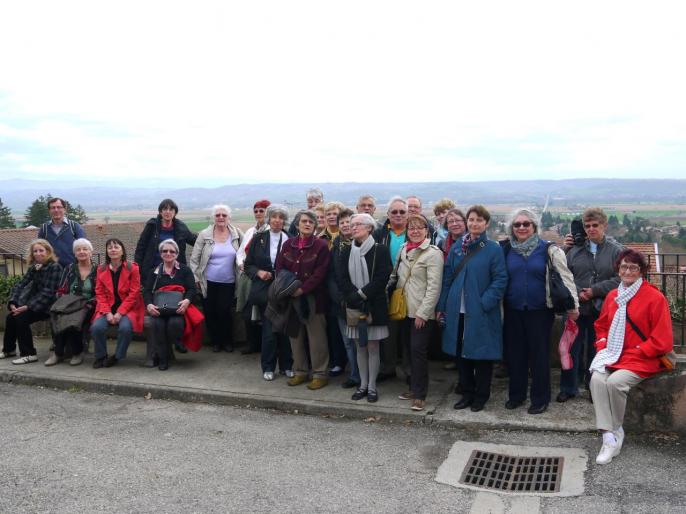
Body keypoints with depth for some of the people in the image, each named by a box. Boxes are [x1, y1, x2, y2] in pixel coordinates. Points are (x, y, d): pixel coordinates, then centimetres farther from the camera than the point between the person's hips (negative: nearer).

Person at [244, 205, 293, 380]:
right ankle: (268, 367, 15)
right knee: (269, 330, 0)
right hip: (264, 290, 0)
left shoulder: (289, 240, 1)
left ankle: (286, 365, 19)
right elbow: (248, 265, 7)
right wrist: (259, 272, -11)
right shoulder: (258, 238, 4)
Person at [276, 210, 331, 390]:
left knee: (317, 338, 0)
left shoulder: (321, 246, -6)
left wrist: (302, 289, -18)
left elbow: (320, 273, -12)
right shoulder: (288, 244, 9)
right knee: (295, 335, 12)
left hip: (313, 298, -5)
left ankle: (320, 374, 11)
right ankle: (300, 372, 25)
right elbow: (279, 267, 8)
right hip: (291, 298, 5)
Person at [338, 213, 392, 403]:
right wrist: (355, 299, -13)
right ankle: (363, 384, 20)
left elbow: (382, 278, -13)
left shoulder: (380, 250, -5)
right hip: (354, 306, 3)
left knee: (373, 347, 2)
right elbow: (342, 279, -1)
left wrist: (361, 294, -15)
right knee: (360, 347, 10)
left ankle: (372, 386, 13)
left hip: (374, 306, -3)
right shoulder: (347, 252, 7)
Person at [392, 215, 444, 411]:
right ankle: (414, 387, 25)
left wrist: (423, 313, -17)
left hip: (423, 312, -6)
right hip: (406, 310, 6)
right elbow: (397, 277, 17)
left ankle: (420, 394, 5)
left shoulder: (433, 253, -11)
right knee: (411, 350, 12)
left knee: (418, 350, -6)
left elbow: (434, 286, -15)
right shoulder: (403, 250, 9)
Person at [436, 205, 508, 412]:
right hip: (458, 311, 4)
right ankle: (467, 393, 27)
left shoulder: (493, 249, -5)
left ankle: (481, 395, 21)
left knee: (481, 355, 5)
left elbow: (500, 280, -9)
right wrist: (442, 306, 7)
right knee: (462, 353, 12)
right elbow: (447, 277, 9)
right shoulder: (456, 248, 8)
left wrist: (485, 303, -17)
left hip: (481, 313, -4)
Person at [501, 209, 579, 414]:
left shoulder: (548, 249, -5)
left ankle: (540, 399, 18)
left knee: (539, 355, 4)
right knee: (514, 353, 9)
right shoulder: (507, 250, 4)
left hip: (540, 311, -3)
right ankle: (516, 394, 25)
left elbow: (566, 277, -4)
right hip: (513, 311, 3)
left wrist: (573, 305, -7)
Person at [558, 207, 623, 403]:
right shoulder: (575, 249, 3)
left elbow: (620, 279, -7)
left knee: (596, 350, 11)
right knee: (572, 348, 7)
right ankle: (568, 388, 20)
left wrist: (595, 290, -13)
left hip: (601, 310, -1)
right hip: (576, 308, 1)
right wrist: (577, 293, -10)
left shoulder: (616, 250, 0)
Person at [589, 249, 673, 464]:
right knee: (597, 379, -26)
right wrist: (602, 346, 3)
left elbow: (661, 341, -9)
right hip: (613, 357, 5)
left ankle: (616, 431, -5)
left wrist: (630, 353, -12)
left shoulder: (655, 298, -8)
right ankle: (610, 437, -23)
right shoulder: (612, 296, 11)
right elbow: (601, 326, 23)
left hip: (642, 360, -4)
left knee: (615, 382, -30)